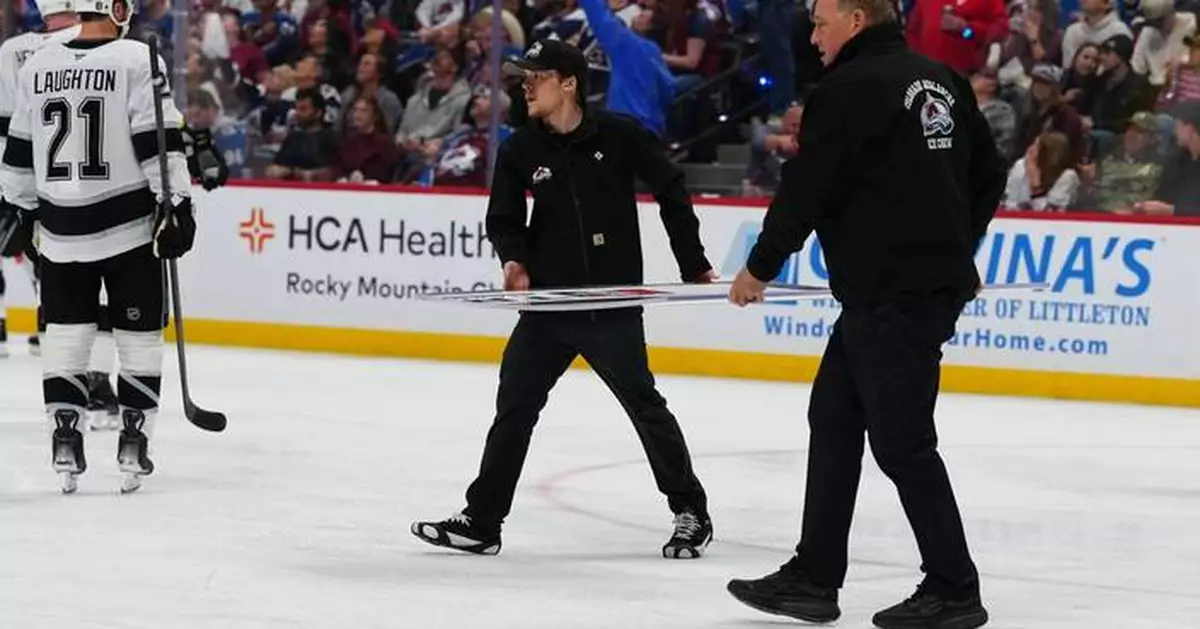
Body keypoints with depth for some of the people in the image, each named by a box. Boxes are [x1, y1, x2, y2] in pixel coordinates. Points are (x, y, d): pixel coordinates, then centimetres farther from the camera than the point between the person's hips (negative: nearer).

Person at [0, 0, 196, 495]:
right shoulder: (138, 61, -10)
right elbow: (159, 142, -14)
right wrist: (177, 204, -10)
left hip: (60, 227, 4)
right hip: (128, 223, -3)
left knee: (65, 332, 11)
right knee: (138, 334, 6)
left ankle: (65, 440, 6)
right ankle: (133, 444, 6)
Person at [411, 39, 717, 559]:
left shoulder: (619, 135, -8)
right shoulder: (520, 150, 1)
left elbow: (670, 191, 1)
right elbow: (503, 219, 9)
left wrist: (694, 265, 2)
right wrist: (514, 259, -12)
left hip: (613, 302, -4)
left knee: (644, 405, 1)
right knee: (513, 408, 3)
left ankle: (691, 512, 15)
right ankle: (481, 521, 10)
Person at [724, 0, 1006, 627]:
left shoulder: (848, 90, -14)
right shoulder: (940, 80, 12)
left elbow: (804, 191, -10)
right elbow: (989, 174, 18)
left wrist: (759, 268, 3)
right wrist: (954, 248, 27)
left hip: (893, 294, -10)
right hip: (939, 278, 10)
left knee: (901, 440, -4)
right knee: (834, 417, 16)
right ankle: (813, 577, 20)